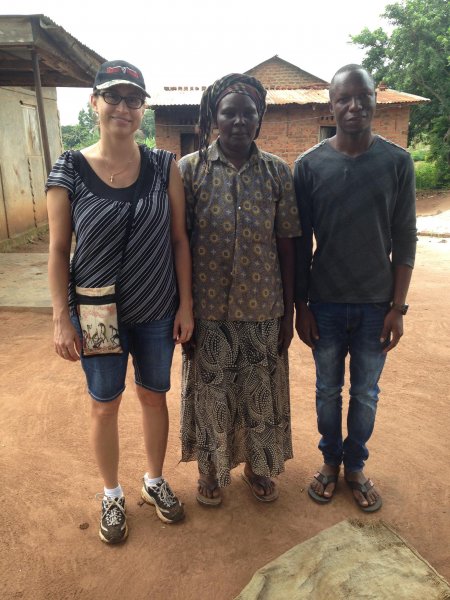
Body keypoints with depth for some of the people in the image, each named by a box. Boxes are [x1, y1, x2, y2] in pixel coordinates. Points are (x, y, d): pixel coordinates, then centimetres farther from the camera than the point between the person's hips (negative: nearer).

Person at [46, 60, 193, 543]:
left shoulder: (164, 166, -3)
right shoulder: (69, 170, -7)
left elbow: (179, 240, -1)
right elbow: (58, 251, -5)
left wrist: (185, 305, -3)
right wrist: (62, 320, -8)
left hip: (157, 312, 2)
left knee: (154, 396, 17)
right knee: (105, 406, 14)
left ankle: (155, 482, 42)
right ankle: (112, 495, 39)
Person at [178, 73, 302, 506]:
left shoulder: (277, 172, -1)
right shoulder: (189, 169, -4)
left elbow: (286, 246, 1)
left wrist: (288, 313, 2)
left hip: (262, 308, 1)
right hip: (208, 308, -1)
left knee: (259, 392, 16)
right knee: (210, 391, 14)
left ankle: (258, 465, 43)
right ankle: (212, 469, 41)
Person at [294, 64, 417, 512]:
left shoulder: (397, 162, -3)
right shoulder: (309, 165, -4)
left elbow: (404, 240, -1)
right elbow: (300, 243, -2)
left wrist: (398, 307, -4)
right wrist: (301, 305, -2)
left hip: (376, 303, 1)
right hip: (325, 303, 0)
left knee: (366, 393, 13)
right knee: (328, 390, 15)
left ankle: (356, 467, 36)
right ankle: (330, 461, 37)